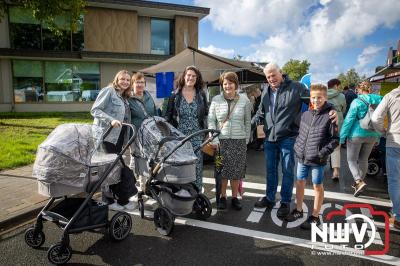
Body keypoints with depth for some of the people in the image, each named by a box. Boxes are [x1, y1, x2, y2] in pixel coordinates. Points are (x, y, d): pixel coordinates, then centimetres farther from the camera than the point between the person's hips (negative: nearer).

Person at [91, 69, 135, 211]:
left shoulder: (124, 98, 19)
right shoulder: (108, 91, -5)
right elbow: (95, 110, -13)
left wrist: (126, 137, 8)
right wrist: (111, 120, -25)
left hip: (118, 136, 8)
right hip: (106, 135, -8)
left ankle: (121, 199, 19)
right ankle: (109, 200, 9)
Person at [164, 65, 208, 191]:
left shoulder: (201, 95, 9)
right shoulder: (175, 95, 6)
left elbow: (206, 115, 11)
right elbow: (168, 115, 7)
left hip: (197, 137, 1)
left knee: (197, 165, 1)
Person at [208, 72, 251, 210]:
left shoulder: (244, 100, 2)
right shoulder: (216, 100, 1)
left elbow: (247, 122, 7)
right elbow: (211, 121, 1)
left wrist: (246, 140, 5)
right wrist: (214, 139, -8)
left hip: (239, 141, 1)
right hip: (221, 140, 0)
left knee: (237, 170, 7)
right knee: (222, 170, 5)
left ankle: (235, 197, 24)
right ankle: (222, 197, 22)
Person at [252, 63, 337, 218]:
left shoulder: (296, 87, -7)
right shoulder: (266, 91, 10)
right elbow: (261, 112, 21)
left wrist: (331, 110, -24)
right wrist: (248, 124, 9)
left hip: (288, 138, -5)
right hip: (269, 138, 5)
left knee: (287, 171, 6)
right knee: (270, 170, 16)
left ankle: (285, 202, 21)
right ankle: (269, 198, 32)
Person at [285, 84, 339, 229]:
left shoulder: (330, 116, -11)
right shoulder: (305, 114, 5)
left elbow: (335, 139, -9)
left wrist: (323, 153, -16)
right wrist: (297, 147, 5)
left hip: (317, 160, -5)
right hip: (302, 157, 5)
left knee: (317, 186, 9)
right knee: (300, 182, 15)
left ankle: (315, 217, 24)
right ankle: (298, 210, 34)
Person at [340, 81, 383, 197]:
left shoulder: (357, 102, -12)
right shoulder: (378, 101, 4)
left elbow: (349, 120, -14)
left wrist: (342, 137, -9)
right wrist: (378, 137, 19)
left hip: (356, 134, -5)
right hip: (372, 135, 5)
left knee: (352, 160, 5)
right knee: (363, 159, 17)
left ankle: (359, 181, -13)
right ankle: (359, 182, 28)